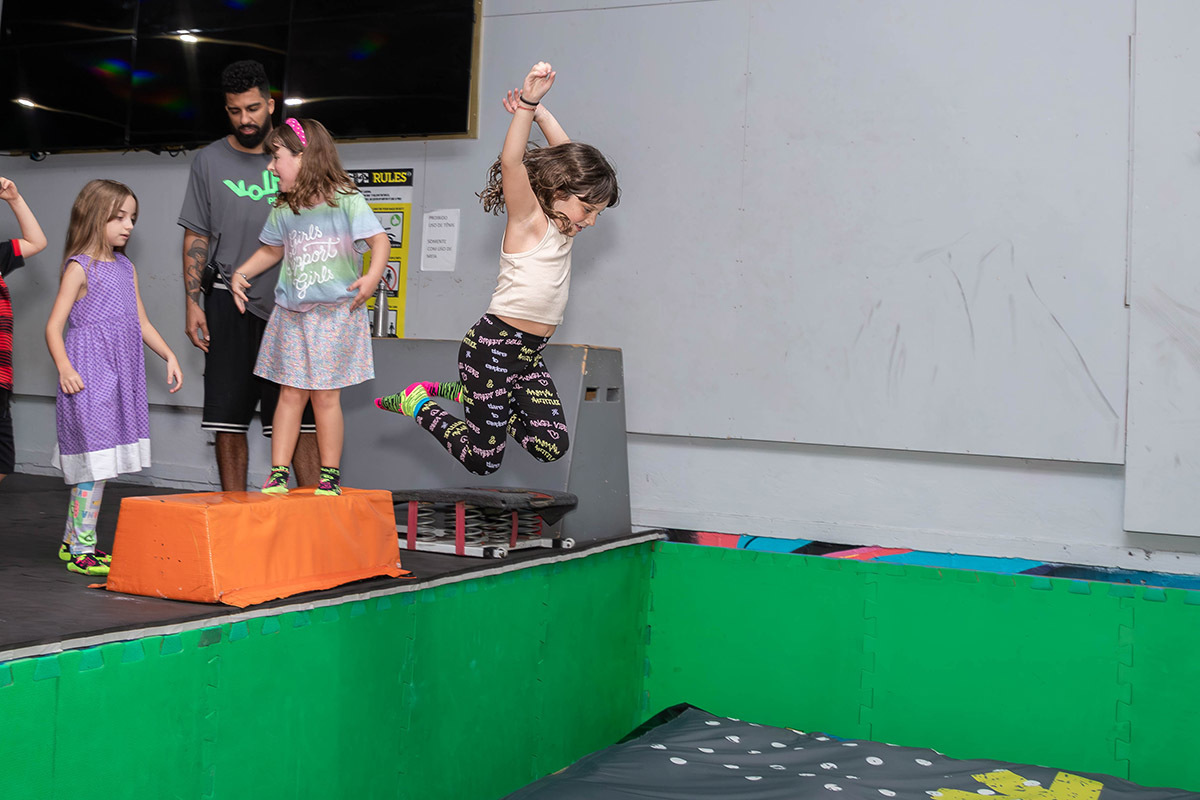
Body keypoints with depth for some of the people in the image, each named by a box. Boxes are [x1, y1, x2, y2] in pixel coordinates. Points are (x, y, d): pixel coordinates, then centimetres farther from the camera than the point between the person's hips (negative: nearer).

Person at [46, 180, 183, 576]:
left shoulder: (126, 268, 14)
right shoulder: (79, 268, -7)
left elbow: (141, 323, 21)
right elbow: (54, 326, -10)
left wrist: (169, 356, 12)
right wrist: (64, 368, -22)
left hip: (121, 374, 7)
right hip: (88, 376, -7)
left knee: (96, 462, 10)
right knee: (95, 460, -8)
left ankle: (72, 541, 21)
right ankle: (82, 549, 0)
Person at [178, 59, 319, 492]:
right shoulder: (210, 161, 9)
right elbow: (196, 238, 10)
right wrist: (193, 303, 1)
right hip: (230, 305, 1)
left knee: (299, 415, -2)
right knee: (228, 414, 1)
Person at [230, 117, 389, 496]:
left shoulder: (346, 201, -8)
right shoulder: (282, 210, 7)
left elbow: (380, 241, -11)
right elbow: (272, 250, 23)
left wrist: (372, 277, -26)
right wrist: (241, 273, 10)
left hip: (336, 312, -4)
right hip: (291, 314, 4)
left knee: (325, 395, 1)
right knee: (290, 393, 5)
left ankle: (330, 476, 13)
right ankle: (278, 475, 10)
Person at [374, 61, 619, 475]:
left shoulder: (560, 226, 12)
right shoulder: (529, 220, -9)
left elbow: (567, 154, 18)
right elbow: (511, 161, -27)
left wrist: (538, 110, 4)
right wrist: (528, 103, -38)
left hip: (529, 355, 9)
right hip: (494, 345, -8)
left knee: (552, 447, -3)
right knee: (483, 460, -4)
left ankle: (467, 393, 16)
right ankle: (419, 402, 19)